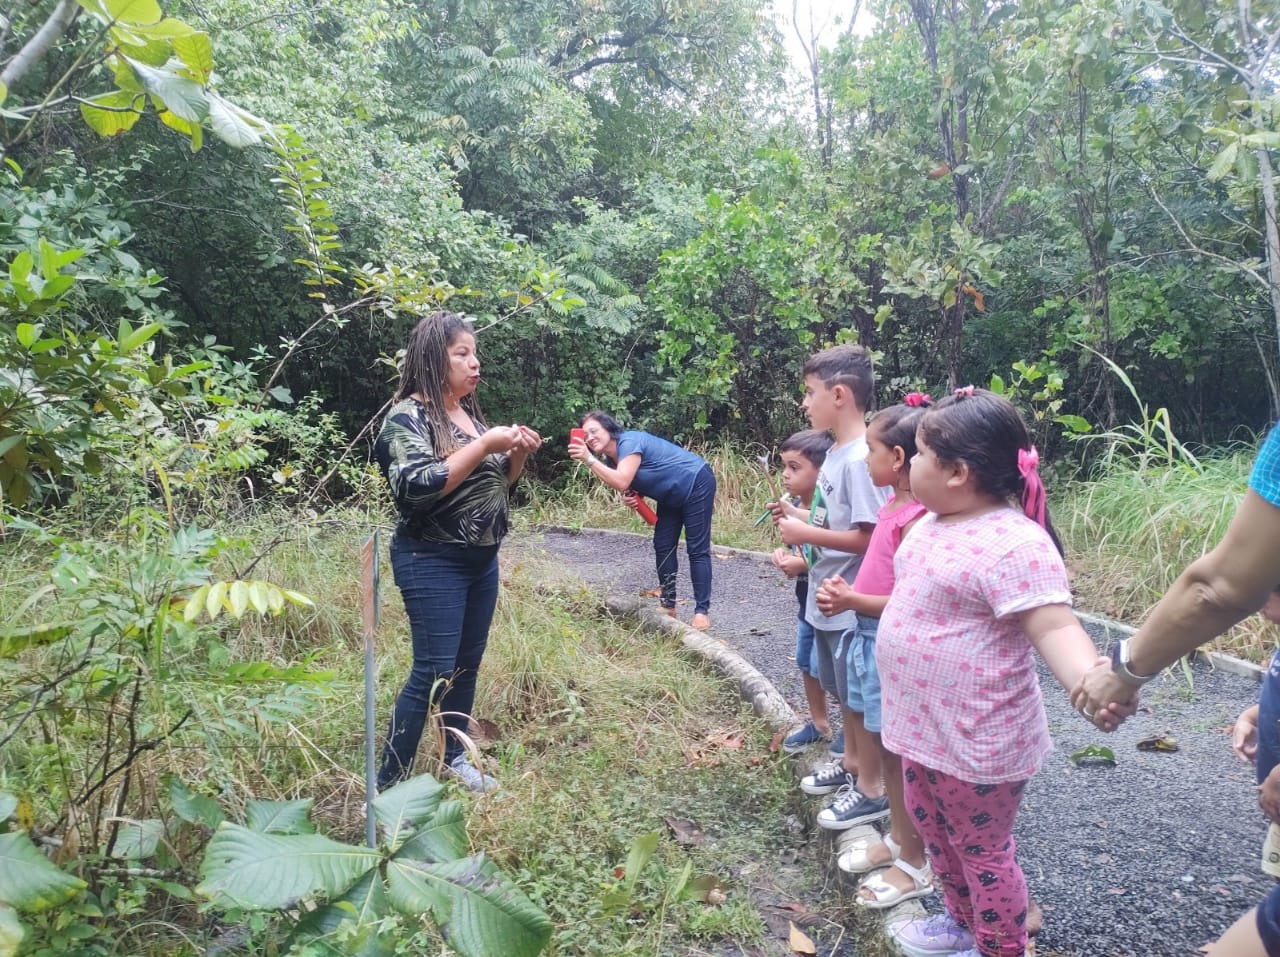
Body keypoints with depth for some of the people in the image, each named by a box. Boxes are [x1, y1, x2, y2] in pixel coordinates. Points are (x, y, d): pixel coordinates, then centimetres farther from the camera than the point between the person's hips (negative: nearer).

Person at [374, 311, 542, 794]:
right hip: (433, 563, -8)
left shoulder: (469, 412, 11)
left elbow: (494, 482, 18)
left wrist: (518, 453, -2)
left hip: (482, 560, 8)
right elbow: (417, 486, -26)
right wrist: (485, 444, -24)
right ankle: (388, 783, 5)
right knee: (434, 672, -8)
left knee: (467, 665, 15)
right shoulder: (408, 415, -12)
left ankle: (455, 758, 31)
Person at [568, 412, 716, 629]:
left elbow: (622, 483, -40)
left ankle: (702, 611, -7)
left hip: (696, 483, -10)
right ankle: (668, 606, 16)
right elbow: (634, 486, 10)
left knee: (697, 550, -10)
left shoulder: (629, 442, -26)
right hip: (672, 496, 10)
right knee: (663, 547, 7)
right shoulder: (612, 459, 2)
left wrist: (589, 460, -39)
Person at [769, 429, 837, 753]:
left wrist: (804, 566, -27)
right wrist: (786, 557, -3)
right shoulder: (796, 505, 2)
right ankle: (818, 724, 39)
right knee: (807, 664, 20)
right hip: (807, 602, 9)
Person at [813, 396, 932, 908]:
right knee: (884, 746, 20)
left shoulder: (917, 517, -22)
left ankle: (914, 865, 21)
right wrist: (846, 591, 0)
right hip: (871, 635, 9)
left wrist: (854, 601, -21)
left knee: (898, 753, 4)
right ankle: (897, 839, 38)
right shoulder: (892, 507, 7)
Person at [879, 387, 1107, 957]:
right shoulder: (932, 524, 4)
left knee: (981, 849, 12)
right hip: (925, 727, 10)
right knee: (932, 828, 26)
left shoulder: (1015, 543, -26)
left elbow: (1053, 627, -32)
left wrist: (1090, 681, -50)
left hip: (976, 739, -10)